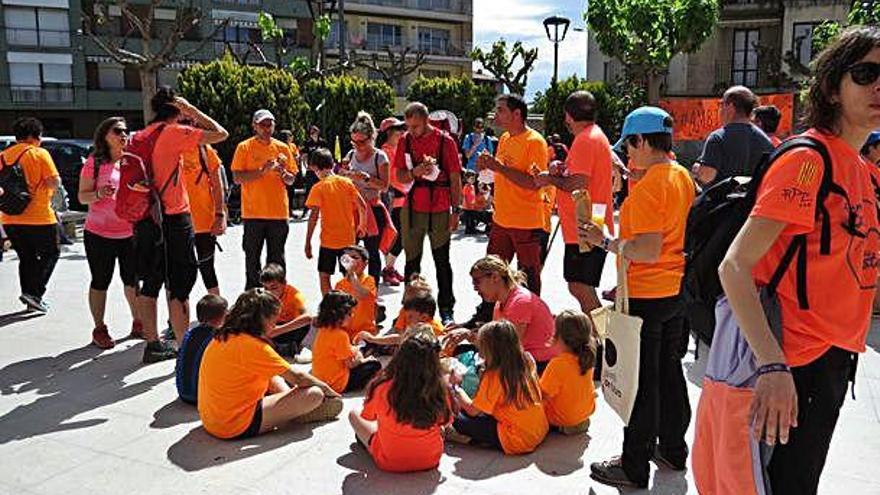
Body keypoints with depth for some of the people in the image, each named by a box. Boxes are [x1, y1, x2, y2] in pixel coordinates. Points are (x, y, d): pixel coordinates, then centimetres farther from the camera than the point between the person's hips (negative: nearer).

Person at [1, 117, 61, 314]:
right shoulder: (39, 154, -9)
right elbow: (54, 183, -16)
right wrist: (57, 178, 5)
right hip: (38, 217, -6)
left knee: (26, 258, 17)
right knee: (50, 254, 10)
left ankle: (31, 298, 20)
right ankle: (34, 293, -3)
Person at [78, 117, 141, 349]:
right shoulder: (94, 163, -5)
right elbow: (82, 197, -4)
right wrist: (99, 194, -22)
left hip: (130, 232, 4)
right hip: (99, 233, -3)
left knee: (132, 280, 10)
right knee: (100, 282, 4)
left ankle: (138, 324, 23)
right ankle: (99, 330, 13)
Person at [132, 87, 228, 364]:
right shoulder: (173, 133, -10)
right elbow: (221, 134, -11)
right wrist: (192, 110, 0)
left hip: (146, 219, 7)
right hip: (174, 218, -7)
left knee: (150, 283, 13)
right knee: (178, 287, -3)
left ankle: (153, 344, 23)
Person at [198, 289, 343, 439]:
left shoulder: (220, 338, 7)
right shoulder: (253, 345, -19)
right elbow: (297, 377, -12)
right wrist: (327, 389, 5)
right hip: (238, 428, -9)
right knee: (314, 394, -13)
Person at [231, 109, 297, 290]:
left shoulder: (283, 148, 9)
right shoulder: (244, 147, 0)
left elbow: (291, 180, 12)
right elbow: (237, 178, -8)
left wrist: (282, 172, -10)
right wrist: (262, 170, -17)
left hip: (279, 212, 3)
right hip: (253, 213, -2)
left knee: (277, 260, 9)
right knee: (252, 258, 5)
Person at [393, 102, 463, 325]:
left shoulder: (445, 141, -5)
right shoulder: (405, 140, 4)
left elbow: (455, 178, -2)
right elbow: (399, 175, 6)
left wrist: (456, 210, -4)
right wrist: (414, 173, -16)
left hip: (439, 210, -3)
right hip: (412, 208, 3)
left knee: (442, 261, 6)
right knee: (411, 260, 11)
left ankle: (446, 309, 16)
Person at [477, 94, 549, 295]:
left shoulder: (534, 141, -14)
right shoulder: (504, 139, 11)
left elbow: (534, 183, -24)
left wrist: (500, 167, -24)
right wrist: (487, 165, 1)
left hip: (526, 223, -8)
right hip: (501, 220, 8)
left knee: (528, 279, 4)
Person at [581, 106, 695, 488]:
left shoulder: (648, 188, -21)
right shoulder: (683, 177, 8)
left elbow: (648, 251, -26)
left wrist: (605, 242, -17)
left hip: (647, 297, -9)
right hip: (678, 290, 9)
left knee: (642, 381, 1)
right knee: (669, 371, 20)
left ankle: (635, 467, 14)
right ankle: (673, 448, 35)